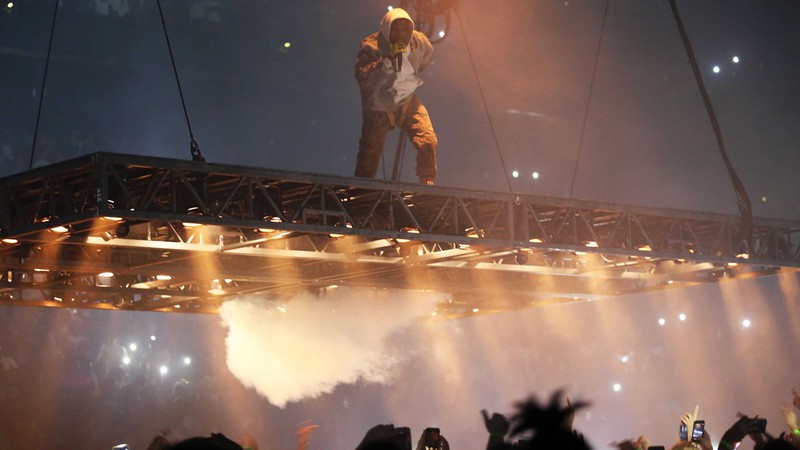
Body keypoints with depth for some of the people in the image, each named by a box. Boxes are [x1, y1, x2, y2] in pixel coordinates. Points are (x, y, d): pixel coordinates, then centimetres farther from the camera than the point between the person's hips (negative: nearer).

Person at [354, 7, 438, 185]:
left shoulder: (418, 41, -10)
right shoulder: (371, 46, -22)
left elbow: (427, 55, 16)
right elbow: (362, 77, -35)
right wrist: (388, 60, -41)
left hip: (408, 102, 3)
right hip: (378, 107, -3)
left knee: (428, 141, -15)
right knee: (370, 152, -1)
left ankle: (428, 182, 1)